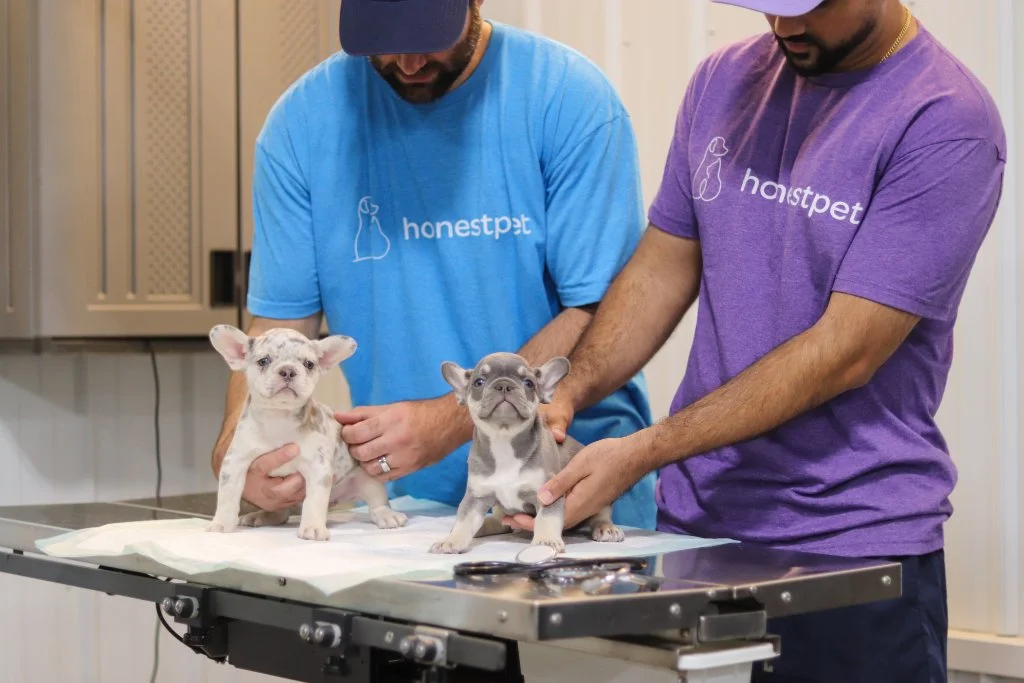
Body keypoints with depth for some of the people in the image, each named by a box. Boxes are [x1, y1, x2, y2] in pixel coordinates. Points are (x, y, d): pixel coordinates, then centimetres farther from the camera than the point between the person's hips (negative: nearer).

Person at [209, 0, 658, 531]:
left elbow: (603, 319, -12)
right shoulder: (300, 122, -1)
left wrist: (452, 419, -23)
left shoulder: (571, 99, -9)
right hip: (406, 501, 5)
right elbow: (279, 326, 1)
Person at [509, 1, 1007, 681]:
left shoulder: (947, 123, -14)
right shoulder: (724, 81, 6)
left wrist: (641, 454, -22)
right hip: (693, 522, 5)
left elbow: (845, 351, -19)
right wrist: (566, 397, -7)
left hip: (857, 547, -5)